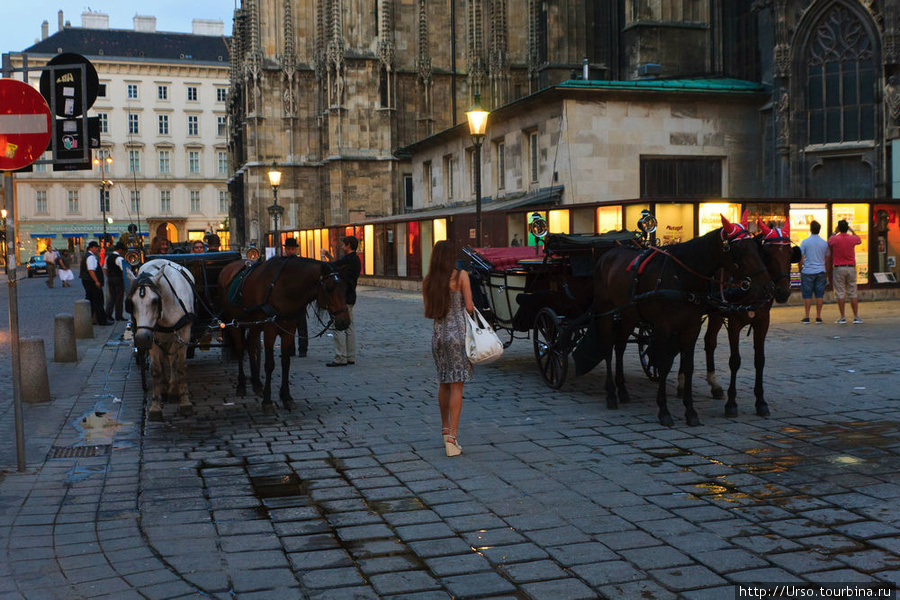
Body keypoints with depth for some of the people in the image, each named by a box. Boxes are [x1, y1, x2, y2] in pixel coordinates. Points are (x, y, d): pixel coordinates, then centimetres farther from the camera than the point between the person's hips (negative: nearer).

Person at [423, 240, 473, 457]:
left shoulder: (427, 281, 7)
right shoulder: (461, 275, -6)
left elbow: (429, 313, 9)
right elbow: (469, 307, -8)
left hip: (438, 333, 5)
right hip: (458, 332, -5)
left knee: (443, 383, 18)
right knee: (457, 385, -4)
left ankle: (445, 428, 27)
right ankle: (452, 436, -8)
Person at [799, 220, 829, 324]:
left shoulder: (805, 242, -6)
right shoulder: (824, 243, 5)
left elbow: (801, 258, -6)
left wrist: (800, 270, 7)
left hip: (807, 272, -2)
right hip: (820, 272, 3)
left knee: (807, 295, 2)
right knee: (819, 295, 5)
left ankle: (806, 317, 3)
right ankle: (818, 317, 6)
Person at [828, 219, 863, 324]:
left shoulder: (834, 239, -8)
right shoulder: (853, 239, -1)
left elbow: (829, 242, 17)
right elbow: (859, 240, 24)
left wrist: (835, 232, 22)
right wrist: (852, 231, 29)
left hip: (838, 268, -2)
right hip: (851, 268, 2)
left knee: (840, 294, 1)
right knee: (852, 293, 6)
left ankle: (842, 317, 0)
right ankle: (856, 317, 5)